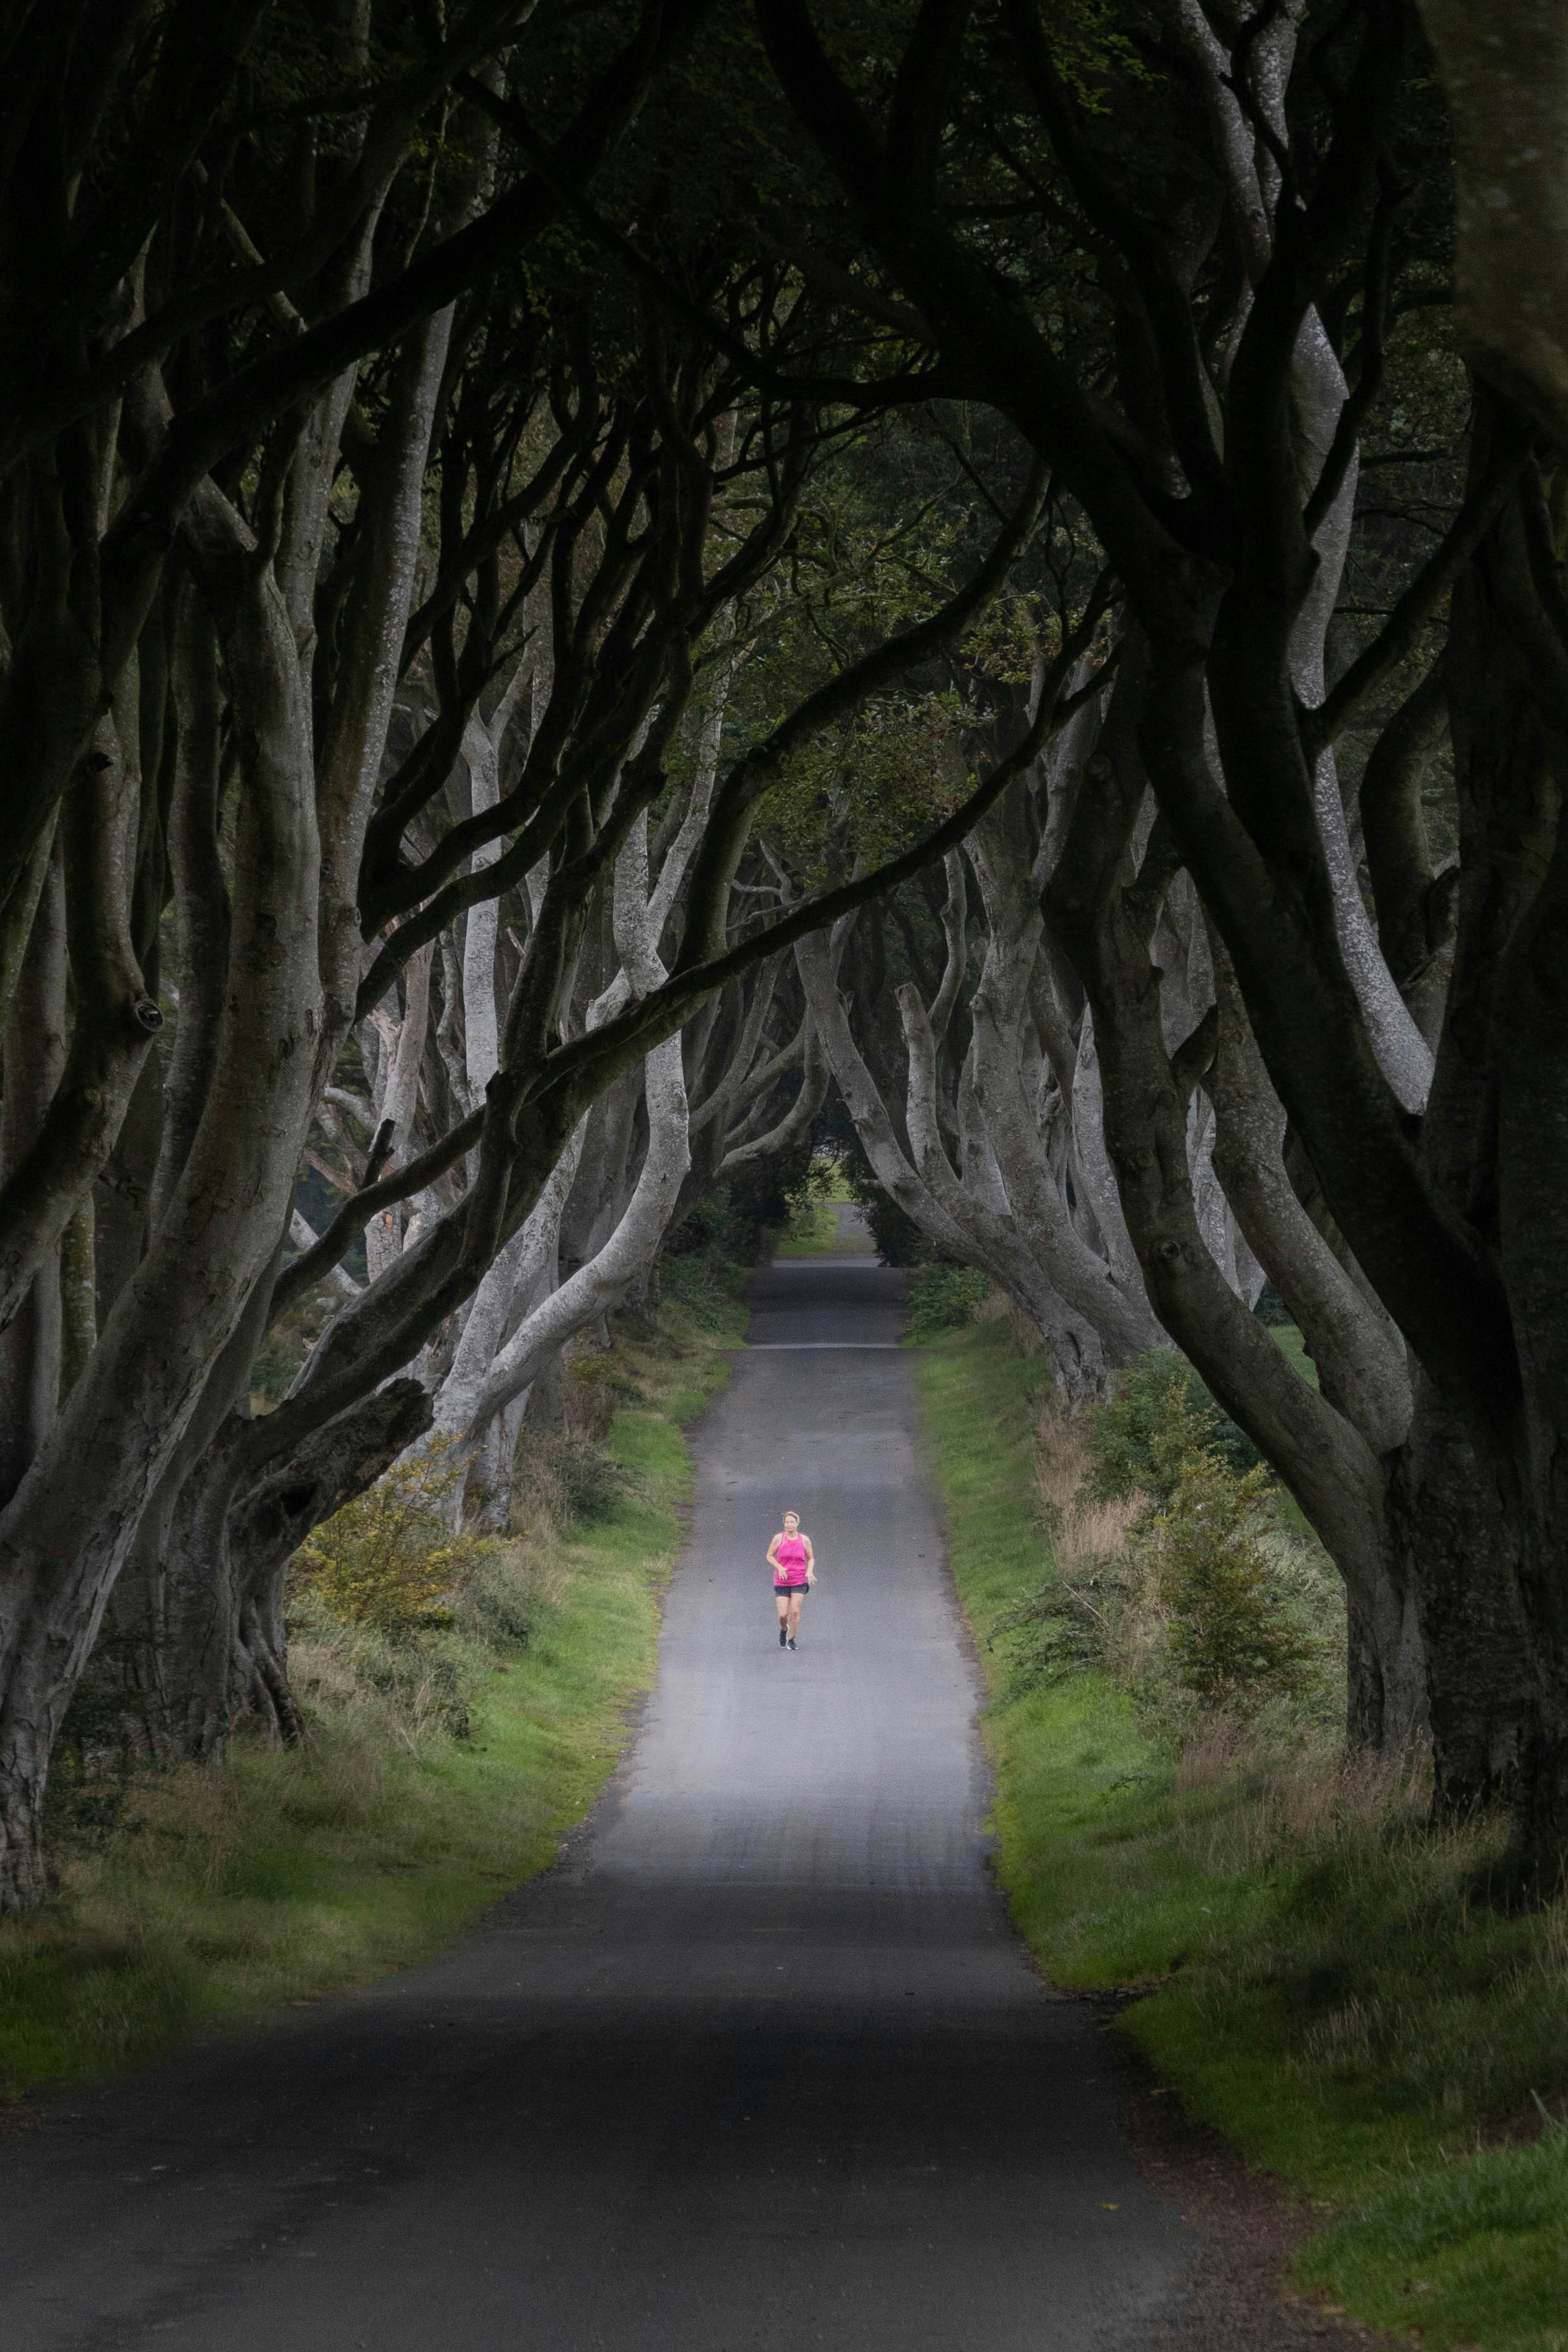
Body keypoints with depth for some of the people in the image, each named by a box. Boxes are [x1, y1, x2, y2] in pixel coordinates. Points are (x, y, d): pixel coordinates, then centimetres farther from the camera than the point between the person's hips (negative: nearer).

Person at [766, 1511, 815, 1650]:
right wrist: (779, 1567, -13)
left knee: (795, 1611, -10)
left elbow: (811, 1558, 13)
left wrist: (810, 1571, -7)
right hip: (782, 1581, 0)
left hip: (799, 1582, 0)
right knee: (783, 1615, -6)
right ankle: (783, 1630, 28)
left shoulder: (804, 1540, 1)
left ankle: (791, 1640, 5)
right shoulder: (779, 1538, -2)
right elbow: (769, 1556, 4)